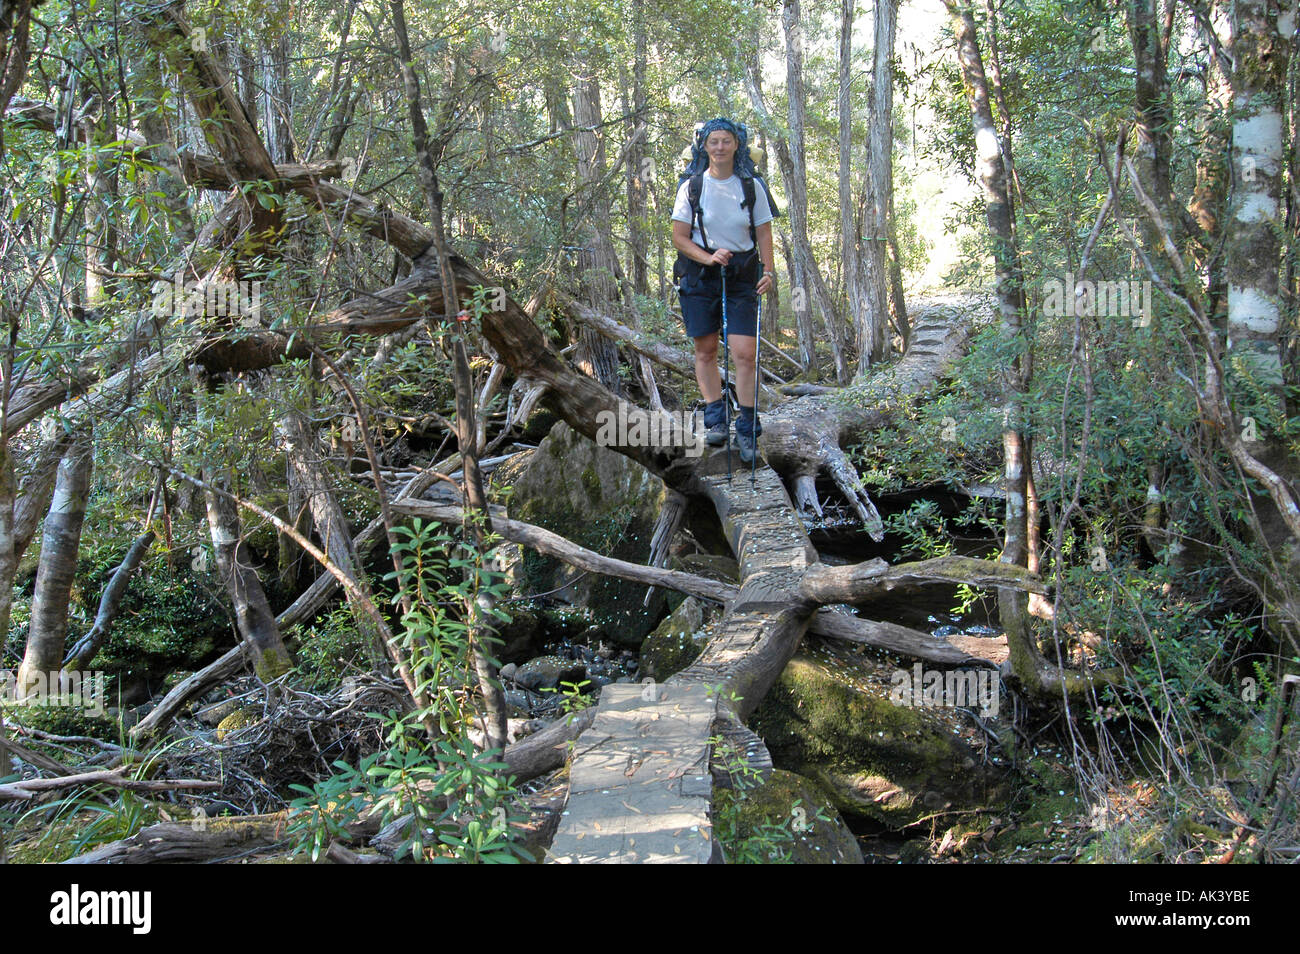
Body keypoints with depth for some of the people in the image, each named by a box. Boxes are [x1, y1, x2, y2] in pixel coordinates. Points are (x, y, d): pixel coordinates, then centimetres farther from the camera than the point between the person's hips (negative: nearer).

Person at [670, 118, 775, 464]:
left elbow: (764, 233, 5)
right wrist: (709, 258, -17)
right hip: (700, 274, 1)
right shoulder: (691, 186, -1)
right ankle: (716, 420, 15)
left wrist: (768, 270, -10)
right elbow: (679, 237, -1)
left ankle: (748, 430, -1)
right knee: (705, 349, 4)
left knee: (744, 353, -8)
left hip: (742, 274, 0)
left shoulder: (752, 186, 1)